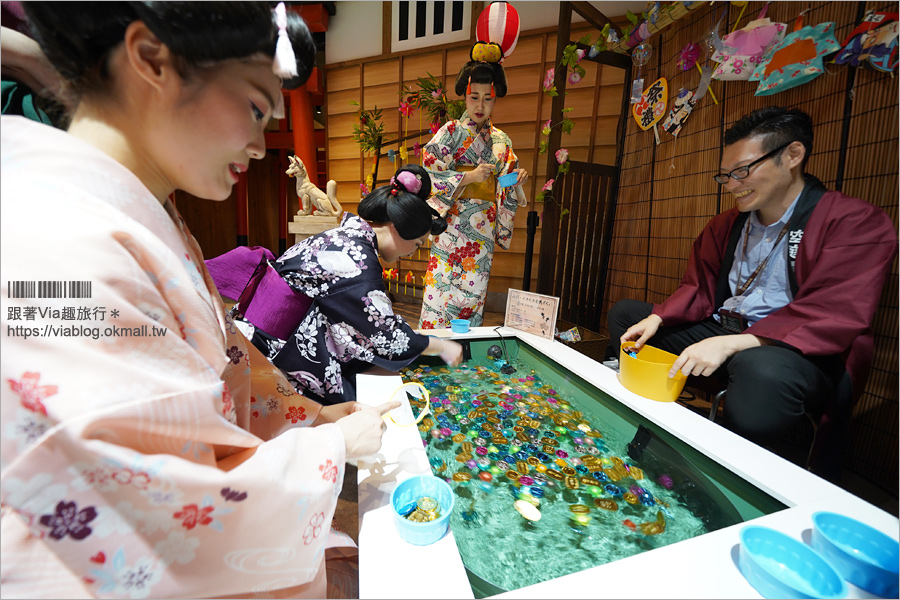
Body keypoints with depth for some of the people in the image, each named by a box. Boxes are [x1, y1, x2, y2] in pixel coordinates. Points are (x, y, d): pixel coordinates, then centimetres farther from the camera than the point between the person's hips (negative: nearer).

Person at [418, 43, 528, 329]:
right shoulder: (450, 132, 3)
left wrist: (516, 180, -3)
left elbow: (506, 191, 19)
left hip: (484, 228, 4)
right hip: (454, 223, -4)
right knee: (443, 289, -6)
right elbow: (429, 175, -7)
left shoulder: (501, 140, 15)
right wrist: (469, 176, -15)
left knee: (474, 293, 6)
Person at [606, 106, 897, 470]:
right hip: (720, 332, 7)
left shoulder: (856, 222, -7)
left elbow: (834, 317, -19)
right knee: (624, 313, 2)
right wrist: (656, 319, -10)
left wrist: (731, 344, -32)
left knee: (760, 368, -42)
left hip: (802, 354, -6)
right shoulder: (726, 224, 13)